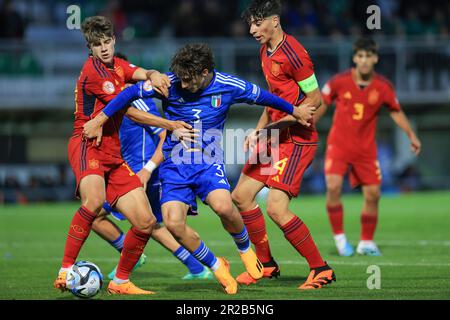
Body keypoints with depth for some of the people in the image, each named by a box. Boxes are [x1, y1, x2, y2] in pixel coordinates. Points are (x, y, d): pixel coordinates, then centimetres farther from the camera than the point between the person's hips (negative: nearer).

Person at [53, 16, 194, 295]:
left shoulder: (117, 65, 16)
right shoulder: (94, 73, -11)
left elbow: (143, 73, 4)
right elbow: (131, 112, -10)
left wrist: (154, 75, -21)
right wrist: (170, 125, -5)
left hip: (113, 154, 9)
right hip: (87, 146, -9)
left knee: (146, 222, 1)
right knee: (94, 200, -38)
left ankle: (120, 282, 16)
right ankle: (66, 271, -34)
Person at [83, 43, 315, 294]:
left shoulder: (228, 86, -7)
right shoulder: (170, 84, -9)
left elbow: (263, 97, 10)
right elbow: (130, 92, 0)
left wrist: (296, 111, 23)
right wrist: (99, 121, 1)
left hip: (210, 164, -1)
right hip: (175, 167, 1)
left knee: (224, 207, -30)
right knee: (174, 223, -20)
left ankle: (245, 249, 3)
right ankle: (217, 267, 4)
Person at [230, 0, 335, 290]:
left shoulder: (293, 53, -18)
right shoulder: (266, 51, 12)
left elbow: (314, 99, -17)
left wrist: (281, 122, -21)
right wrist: (259, 130, 14)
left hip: (297, 140, -10)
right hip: (276, 138, 10)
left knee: (276, 208, -18)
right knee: (241, 196, 10)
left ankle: (321, 269, -7)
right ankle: (266, 264, 23)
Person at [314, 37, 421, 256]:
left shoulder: (383, 86, -6)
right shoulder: (339, 81, -10)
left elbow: (396, 112, 9)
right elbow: (321, 105, 3)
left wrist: (411, 135, 4)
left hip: (366, 149, 2)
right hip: (338, 145, -2)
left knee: (373, 194, 1)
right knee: (333, 187, -21)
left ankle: (366, 242, 19)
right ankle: (339, 237, -7)